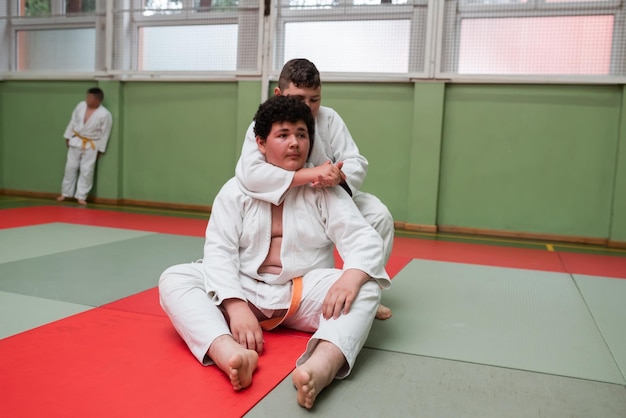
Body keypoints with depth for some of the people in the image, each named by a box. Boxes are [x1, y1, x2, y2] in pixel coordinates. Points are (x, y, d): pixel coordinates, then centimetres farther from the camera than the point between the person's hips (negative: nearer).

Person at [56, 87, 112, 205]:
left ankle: (81, 196, 11)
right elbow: (73, 121, 6)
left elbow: (104, 134, -11)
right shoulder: (81, 105, -5)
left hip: (91, 145, -4)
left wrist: (100, 150, -7)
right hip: (76, 142, 4)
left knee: (86, 171, -2)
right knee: (70, 167, 11)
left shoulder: (104, 114, -18)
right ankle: (65, 193, 24)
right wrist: (68, 137, 8)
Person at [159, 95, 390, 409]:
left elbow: (365, 239, -9)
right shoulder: (236, 190, 0)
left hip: (305, 296, 0)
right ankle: (230, 355, -47)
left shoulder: (324, 191, 0)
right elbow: (219, 251, -10)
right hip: (245, 291, 1)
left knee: (365, 289, -26)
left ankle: (321, 366, -54)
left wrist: (351, 277, -34)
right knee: (174, 280, -20)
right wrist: (235, 307, -28)